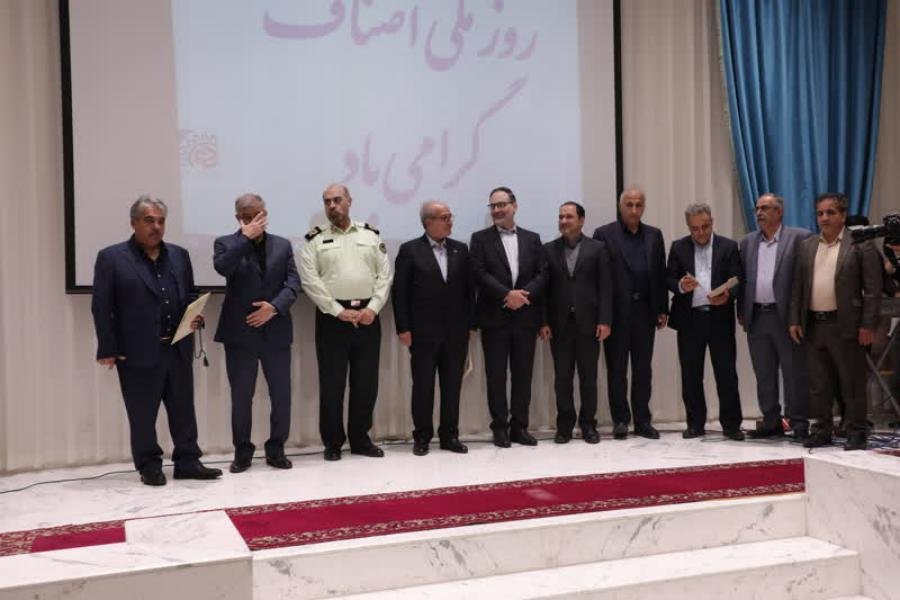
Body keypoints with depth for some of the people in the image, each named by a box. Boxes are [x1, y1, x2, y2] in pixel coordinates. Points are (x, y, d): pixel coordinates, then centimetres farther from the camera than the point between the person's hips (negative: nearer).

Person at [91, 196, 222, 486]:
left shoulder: (179, 255, 12)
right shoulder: (111, 257, -2)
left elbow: (191, 295, 19)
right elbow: (101, 307, -5)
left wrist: (195, 315, -3)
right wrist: (108, 349, -10)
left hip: (178, 348, 4)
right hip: (138, 351, -4)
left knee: (183, 408, 9)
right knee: (142, 413, 5)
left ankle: (187, 461, 19)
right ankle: (149, 466, 18)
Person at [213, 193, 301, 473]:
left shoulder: (282, 245, 11)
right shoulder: (226, 243, 3)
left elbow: (293, 282, 1)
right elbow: (222, 267, -19)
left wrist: (274, 307, -14)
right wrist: (246, 238, -17)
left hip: (276, 332, 2)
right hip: (240, 333, -2)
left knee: (281, 395, 5)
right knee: (241, 397, 5)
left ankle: (276, 449, 19)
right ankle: (242, 452, 17)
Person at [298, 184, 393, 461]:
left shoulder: (371, 235, 9)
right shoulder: (315, 239, 2)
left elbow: (384, 276, 5)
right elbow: (310, 281, -6)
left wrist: (372, 308, -7)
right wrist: (339, 311, -12)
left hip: (367, 316, 2)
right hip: (332, 317, -2)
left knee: (366, 381, 7)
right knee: (331, 382, 2)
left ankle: (360, 438, 20)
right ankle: (332, 442, 13)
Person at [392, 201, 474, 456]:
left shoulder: (460, 249, 9)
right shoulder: (410, 250, -2)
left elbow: (469, 288, 9)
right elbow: (399, 291, -4)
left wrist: (470, 324, 4)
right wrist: (403, 328, -9)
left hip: (456, 332, 3)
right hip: (423, 332, -3)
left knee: (452, 386, 8)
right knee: (423, 386, 4)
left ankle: (450, 435, 18)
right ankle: (422, 437, 14)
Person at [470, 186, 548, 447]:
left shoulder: (532, 238, 12)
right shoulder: (480, 239, 4)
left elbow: (542, 274, 4)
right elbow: (479, 274, -7)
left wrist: (523, 294, -13)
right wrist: (507, 294, -16)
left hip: (525, 317, 2)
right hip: (494, 318, -2)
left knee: (523, 374, 6)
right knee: (496, 375, 2)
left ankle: (519, 427, 15)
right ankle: (500, 428, 10)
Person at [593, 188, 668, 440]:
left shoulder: (654, 235, 11)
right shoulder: (604, 234, 0)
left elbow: (661, 274, 10)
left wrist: (663, 310, 5)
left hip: (645, 310, 3)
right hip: (616, 312, -3)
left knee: (643, 369, 8)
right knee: (617, 369, 4)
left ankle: (642, 420, 16)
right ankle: (620, 420, 13)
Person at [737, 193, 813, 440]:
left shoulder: (799, 237, -3)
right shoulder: (748, 242, 13)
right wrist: (742, 313, 7)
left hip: (786, 316, -5)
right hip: (757, 318, 5)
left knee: (794, 373, 1)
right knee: (764, 375, 11)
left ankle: (799, 423, 10)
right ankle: (771, 422, 20)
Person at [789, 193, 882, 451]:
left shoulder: (861, 244, -2)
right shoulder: (806, 246, 12)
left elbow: (873, 288, -6)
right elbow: (798, 287, 13)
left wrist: (867, 325, -12)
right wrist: (795, 320, 6)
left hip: (845, 325, -5)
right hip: (813, 325, 5)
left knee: (852, 384, 2)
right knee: (818, 384, 10)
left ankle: (856, 433, 10)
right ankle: (822, 430, 20)